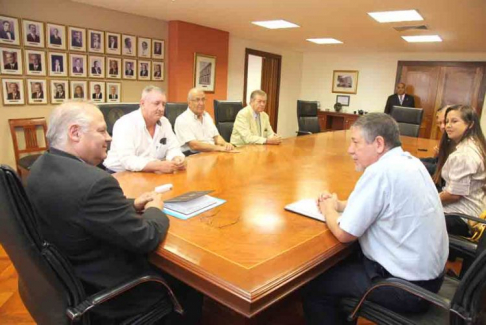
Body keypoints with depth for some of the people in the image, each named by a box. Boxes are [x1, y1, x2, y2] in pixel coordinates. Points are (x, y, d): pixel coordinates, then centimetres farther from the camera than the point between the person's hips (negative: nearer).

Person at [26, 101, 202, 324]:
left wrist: (132, 205, 1)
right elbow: (145, 239, -25)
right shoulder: (94, 182, -33)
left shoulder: (43, 167, -3)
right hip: (103, 294, -9)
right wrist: (155, 210, -6)